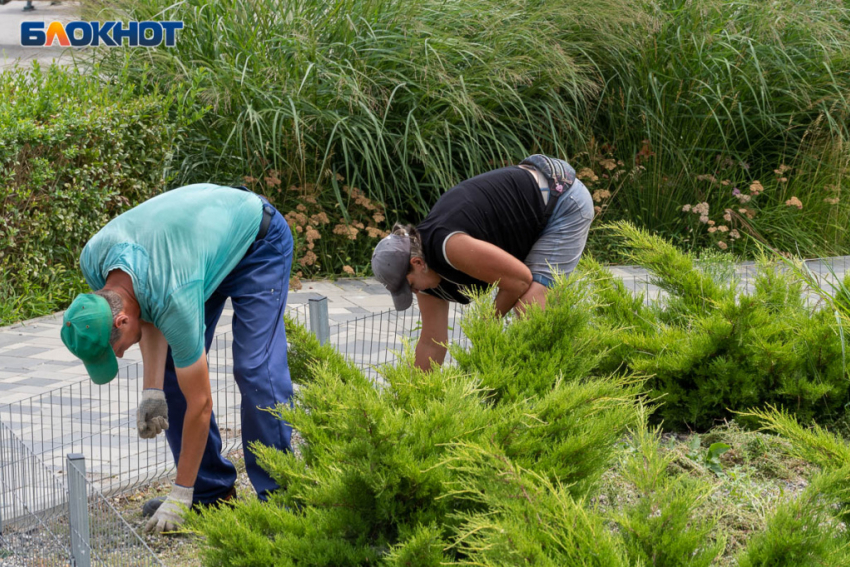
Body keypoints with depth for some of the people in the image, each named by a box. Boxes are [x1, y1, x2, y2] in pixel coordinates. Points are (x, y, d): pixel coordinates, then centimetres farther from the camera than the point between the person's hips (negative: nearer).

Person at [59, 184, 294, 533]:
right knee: (170, 370, -1)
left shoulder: (174, 300, -39)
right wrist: (152, 392, -14)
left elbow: (199, 403, -29)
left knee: (255, 369, -21)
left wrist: (180, 496, -21)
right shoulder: (94, 261, -22)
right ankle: (212, 491, 7)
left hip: (257, 239, -8)